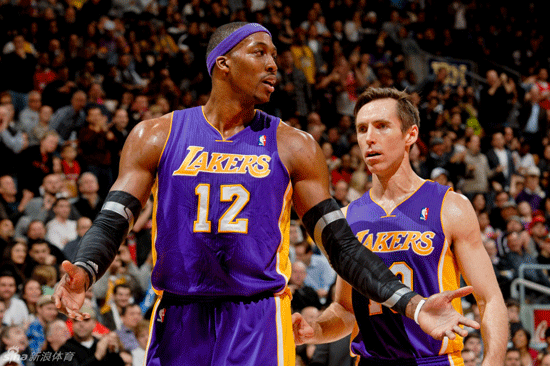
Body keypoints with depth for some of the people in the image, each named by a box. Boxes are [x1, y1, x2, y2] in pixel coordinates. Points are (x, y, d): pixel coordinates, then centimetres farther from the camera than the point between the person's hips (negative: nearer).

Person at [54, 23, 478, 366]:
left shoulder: (293, 147, 4)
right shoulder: (156, 136, 4)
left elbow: (342, 245, 4)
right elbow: (111, 224, -1)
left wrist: (413, 305, -7)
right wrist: (82, 273, -23)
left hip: (258, 323, -1)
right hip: (178, 320, 1)